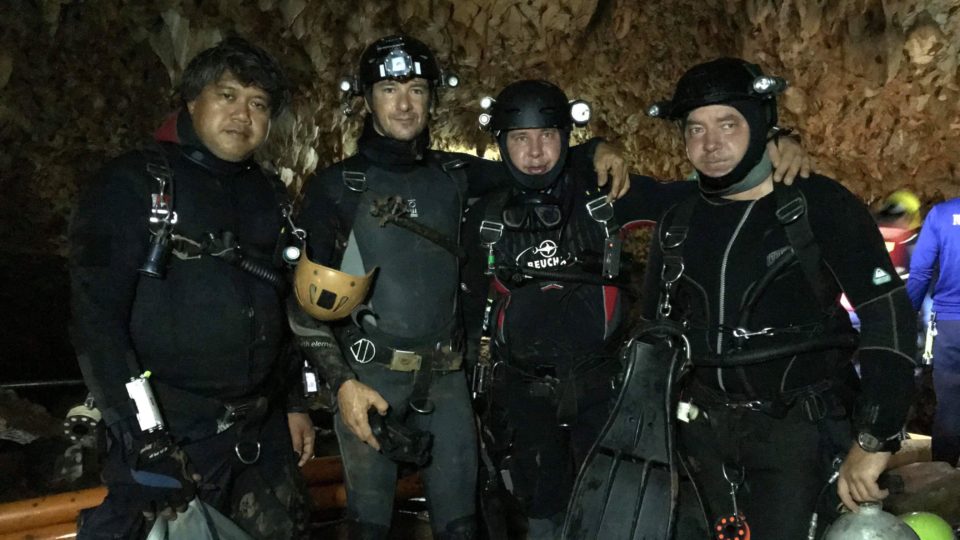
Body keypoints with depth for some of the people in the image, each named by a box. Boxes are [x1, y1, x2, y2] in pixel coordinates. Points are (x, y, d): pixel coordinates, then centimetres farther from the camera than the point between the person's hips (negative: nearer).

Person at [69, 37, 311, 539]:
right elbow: (95, 315, -13)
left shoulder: (269, 195, 11)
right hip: (168, 434, -5)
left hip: (262, 432, 5)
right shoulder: (132, 182, -6)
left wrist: (295, 401, 16)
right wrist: (144, 434, -18)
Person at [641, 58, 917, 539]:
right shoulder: (678, 223, 10)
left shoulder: (817, 204, -5)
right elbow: (655, 330, 18)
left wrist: (873, 440, -18)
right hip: (703, 427, 4)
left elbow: (888, 312, -12)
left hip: (796, 426, -4)